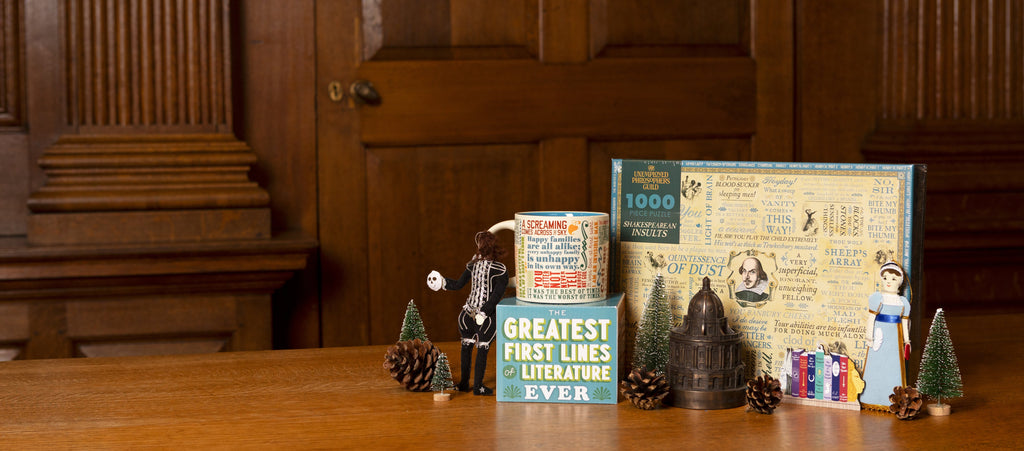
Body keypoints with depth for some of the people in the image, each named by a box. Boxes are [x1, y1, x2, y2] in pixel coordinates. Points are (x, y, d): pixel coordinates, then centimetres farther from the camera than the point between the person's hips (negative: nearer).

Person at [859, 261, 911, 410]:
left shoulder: (903, 302, 9)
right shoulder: (877, 298, -1)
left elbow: (904, 323, 12)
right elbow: (871, 318, -3)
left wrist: (906, 341, 10)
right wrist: (870, 336, -9)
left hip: (895, 336, 3)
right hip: (880, 334, -3)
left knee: (894, 367, 2)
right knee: (877, 364, 0)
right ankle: (874, 399, 9)